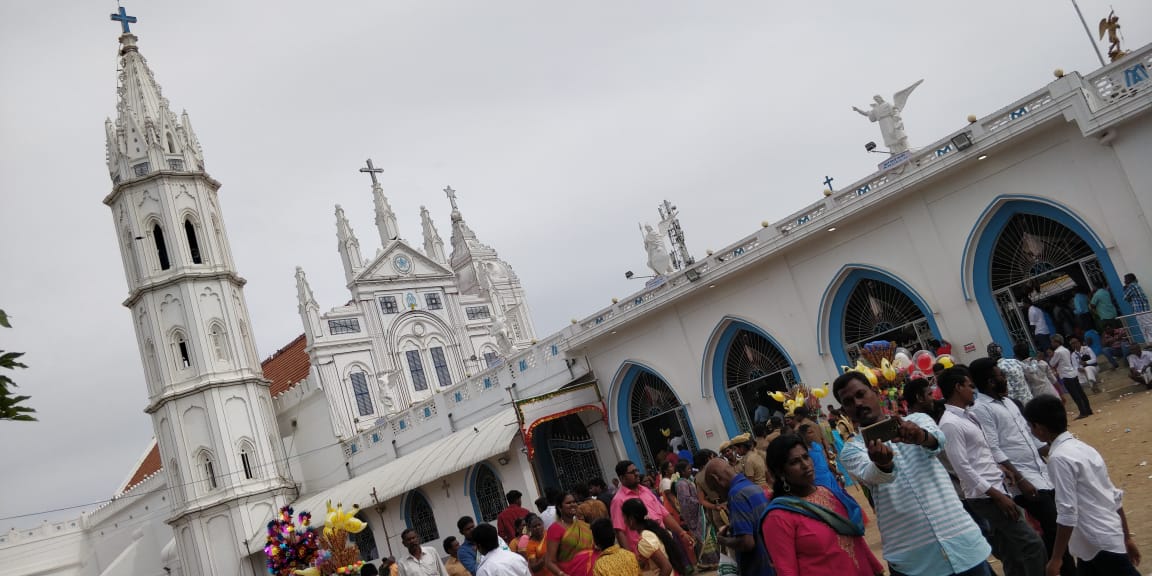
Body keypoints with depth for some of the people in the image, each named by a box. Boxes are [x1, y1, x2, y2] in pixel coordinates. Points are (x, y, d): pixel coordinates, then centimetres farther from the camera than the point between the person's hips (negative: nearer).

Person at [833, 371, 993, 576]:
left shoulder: (917, 420, 7)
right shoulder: (852, 450, 2)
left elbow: (936, 441, -16)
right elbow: (871, 475, -19)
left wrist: (921, 436, -38)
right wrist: (882, 463, -41)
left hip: (961, 541, 1)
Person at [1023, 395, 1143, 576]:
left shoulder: (1059, 458, -18)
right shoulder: (1082, 447, 9)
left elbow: (1067, 513, -21)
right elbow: (1116, 497, 14)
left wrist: (1056, 558, -14)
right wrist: (1126, 538, 23)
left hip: (1101, 545, -9)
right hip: (1112, 539, 9)